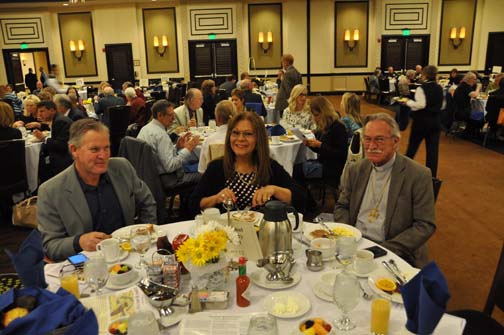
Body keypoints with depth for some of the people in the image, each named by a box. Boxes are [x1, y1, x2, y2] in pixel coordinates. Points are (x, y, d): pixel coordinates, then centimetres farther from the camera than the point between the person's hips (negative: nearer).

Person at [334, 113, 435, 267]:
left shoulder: (419, 175, -6)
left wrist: (386, 250, -18)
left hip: (392, 253, -4)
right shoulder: (356, 169, 8)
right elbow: (341, 207, 15)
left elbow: (425, 225, -7)